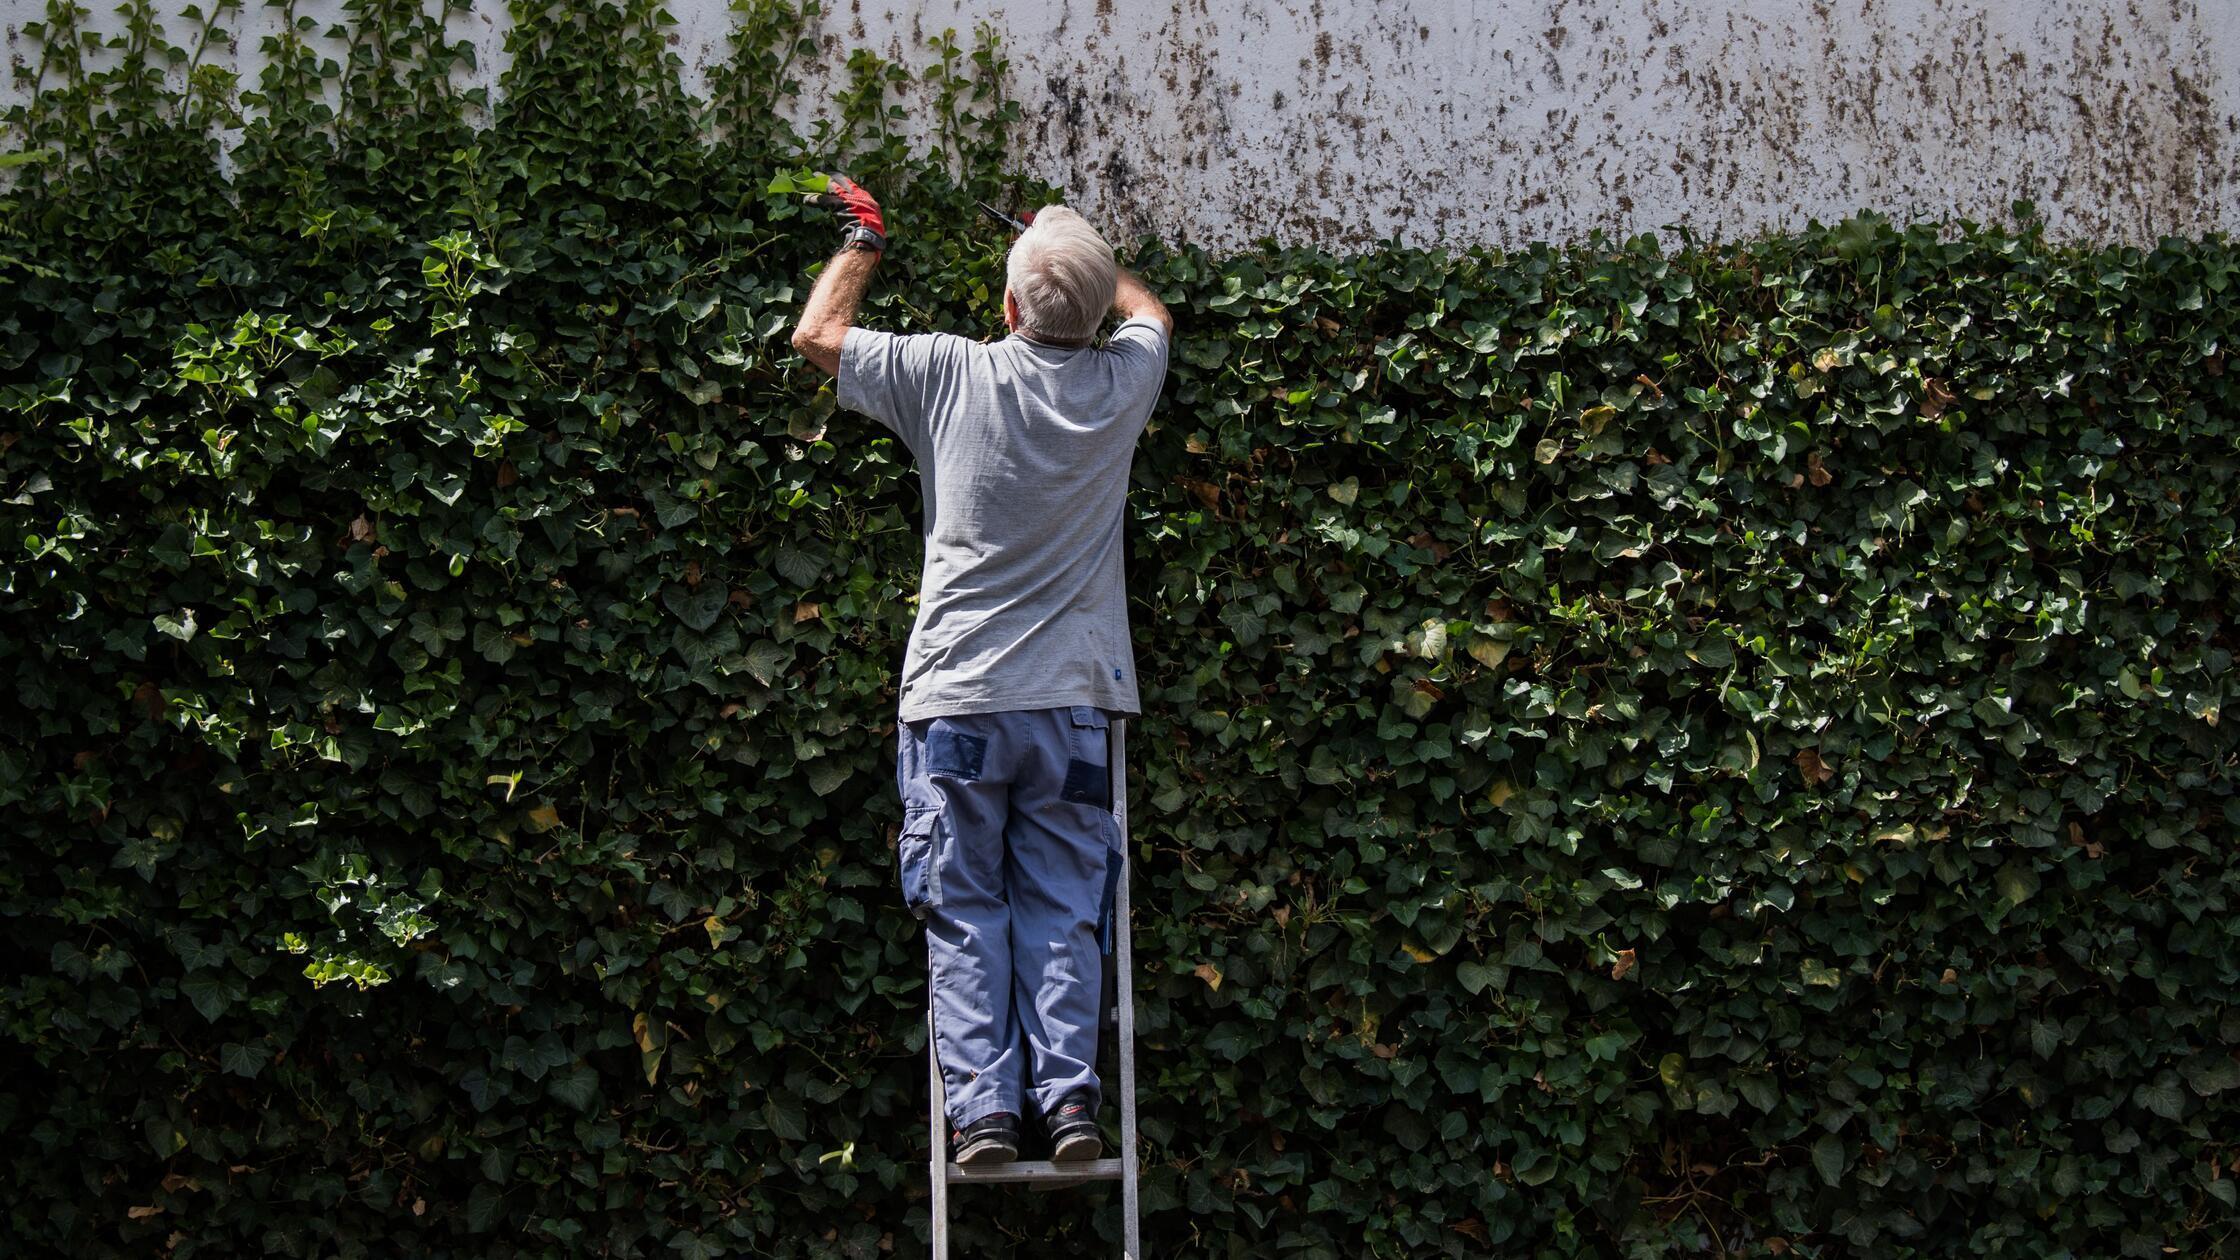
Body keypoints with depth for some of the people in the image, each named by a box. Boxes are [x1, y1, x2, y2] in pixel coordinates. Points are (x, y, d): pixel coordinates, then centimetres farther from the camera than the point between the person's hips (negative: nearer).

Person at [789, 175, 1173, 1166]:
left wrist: (863, 241, 25)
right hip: (1074, 700, 2)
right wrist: (1080, 245, 41)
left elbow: (816, 335, 10)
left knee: (966, 915, 2)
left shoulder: (949, 372, -5)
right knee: (1063, 911, 4)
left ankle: (983, 1111, -4)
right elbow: (1151, 311, 29)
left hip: (958, 698, -2)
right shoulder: (1123, 381, 3)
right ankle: (1070, 1101, -5)